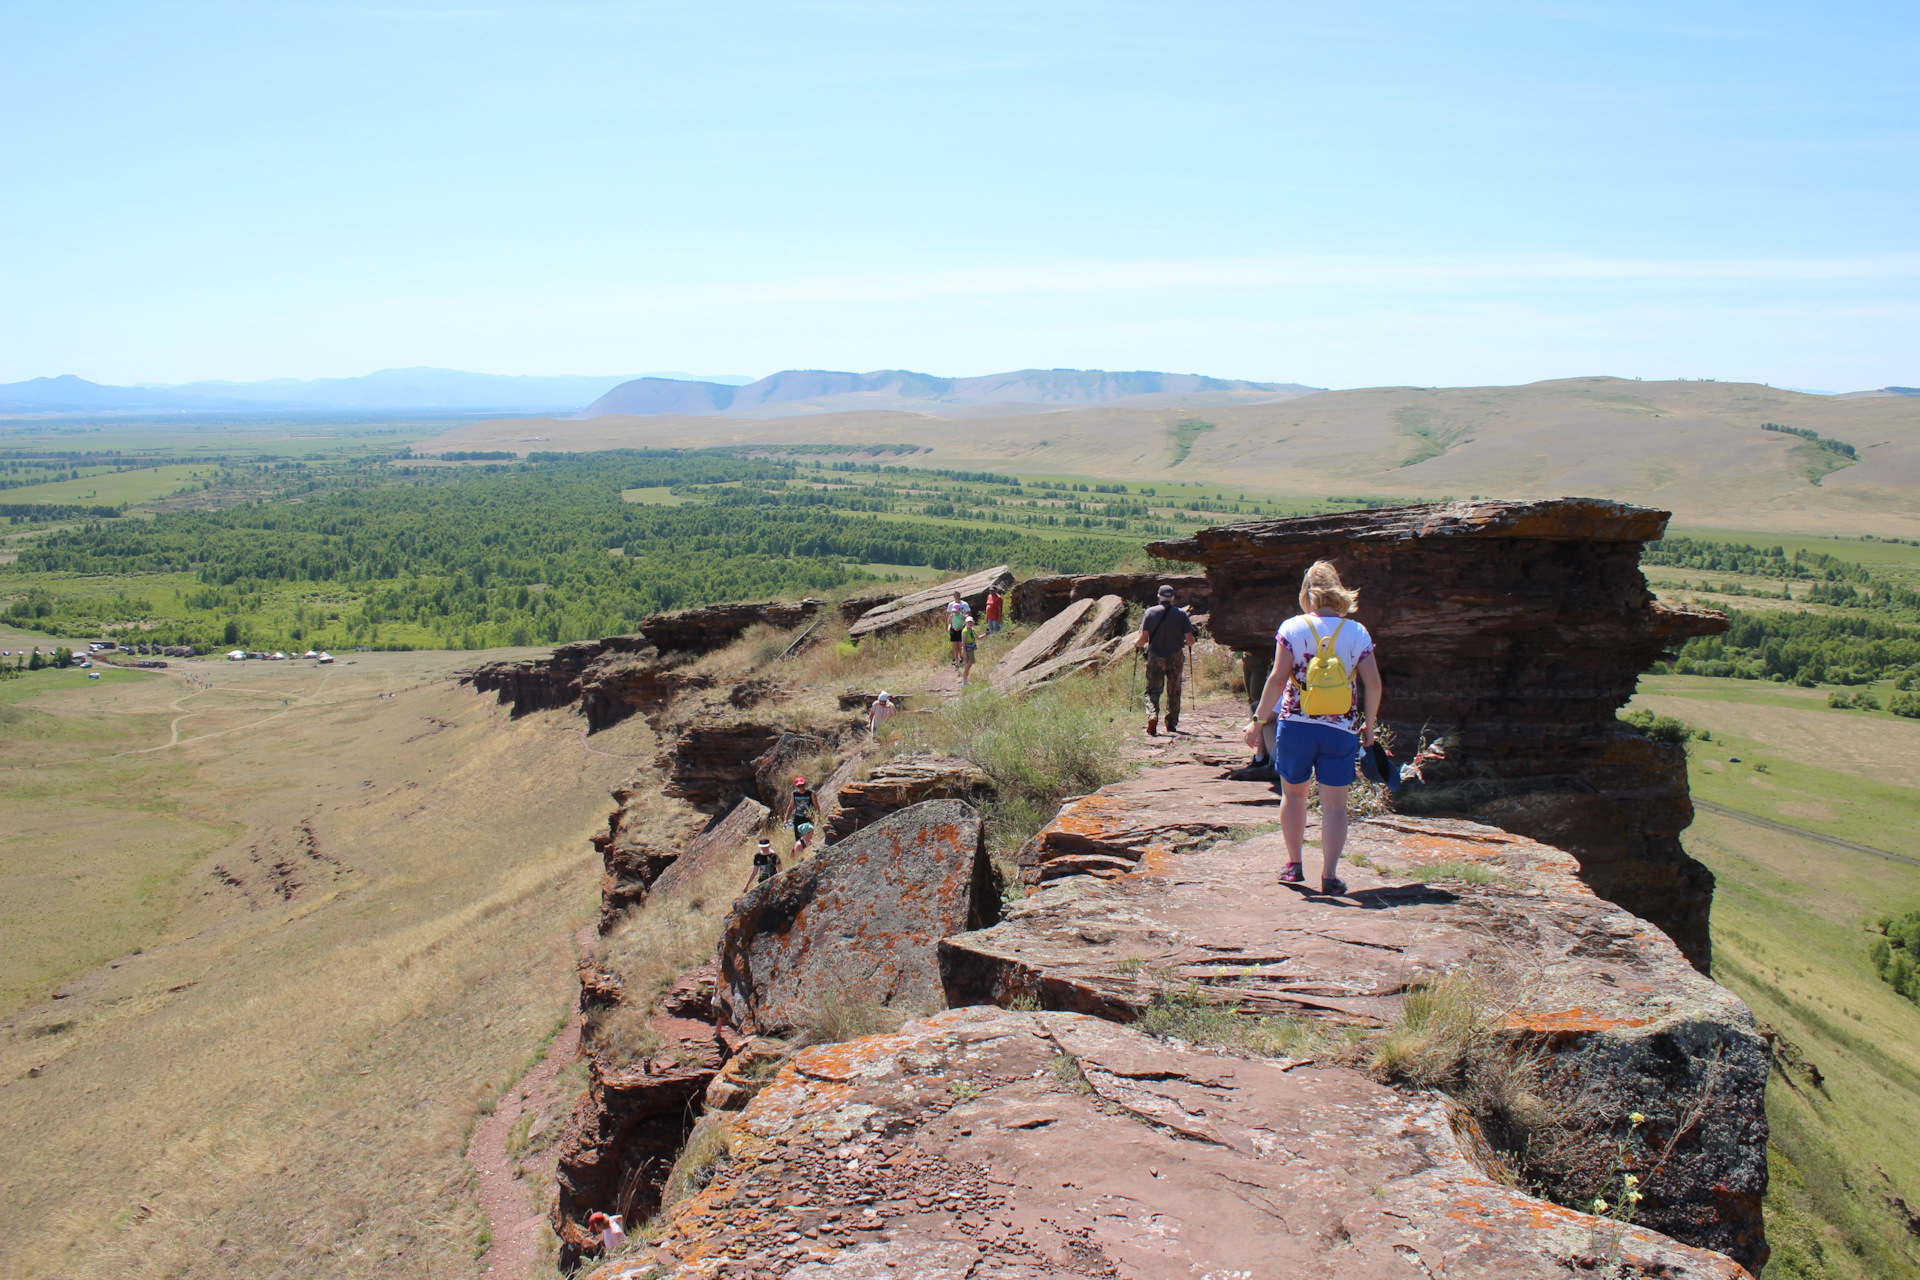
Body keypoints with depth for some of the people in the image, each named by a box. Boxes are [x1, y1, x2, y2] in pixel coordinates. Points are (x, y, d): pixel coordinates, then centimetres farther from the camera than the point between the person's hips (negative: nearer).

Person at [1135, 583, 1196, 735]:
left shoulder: (1150, 612, -3)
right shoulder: (1181, 614, -2)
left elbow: (1143, 638, -5)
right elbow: (1190, 640, -4)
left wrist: (1136, 643, 16)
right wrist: (1189, 644, 19)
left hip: (1155, 657, 0)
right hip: (1176, 657, 0)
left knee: (1152, 690, 4)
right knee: (1174, 692, 13)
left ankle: (1152, 716, -21)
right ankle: (1171, 724, 19)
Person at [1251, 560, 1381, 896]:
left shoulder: (1292, 628, -4)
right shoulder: (1357, 632, 1)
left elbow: (1278, 679, -10)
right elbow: (1373, 684, -3)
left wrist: (1262, 714, 2)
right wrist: (1369, 725, 10)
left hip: (1295, 725, 0)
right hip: (1341, 729, 0)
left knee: (1293, 794, 19)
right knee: (1334, 805, 6)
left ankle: (1294, 865, 24)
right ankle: (1329, 876, 1)